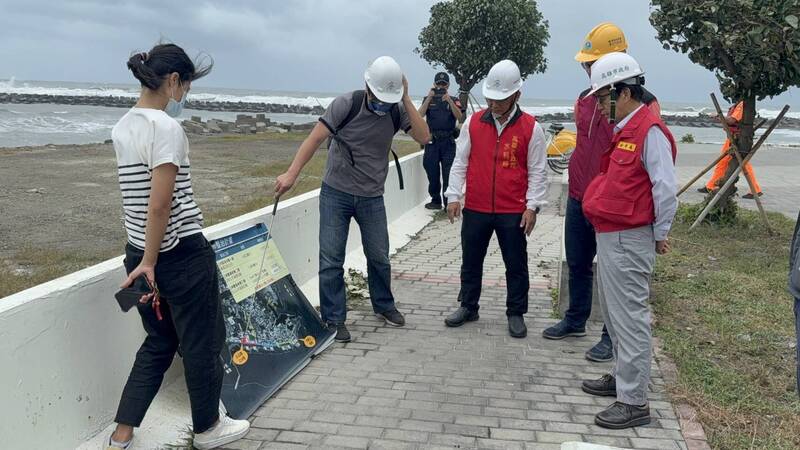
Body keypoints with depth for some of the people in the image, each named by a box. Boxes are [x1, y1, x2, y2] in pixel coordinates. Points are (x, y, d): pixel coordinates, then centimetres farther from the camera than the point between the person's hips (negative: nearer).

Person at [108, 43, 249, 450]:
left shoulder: (122, 127, 8)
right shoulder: (166, 127, -17)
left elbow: (143, 196, 10)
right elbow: (159, 206, -21)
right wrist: (150, 262, -14)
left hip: (138, 251, 8)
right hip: (182, 253, -8)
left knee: (159, 342, 20)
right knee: (202, 341, 11)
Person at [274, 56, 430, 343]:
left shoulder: (398, 110, -5)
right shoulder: (346, 104, -14)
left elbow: (423, 137, -17)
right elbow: (315, 139, -16)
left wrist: (406, 99, -20)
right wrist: (291, 174, -24)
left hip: (372, 197, 3)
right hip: (336, 193, -2)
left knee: (379, 256, 13)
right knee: (331, 260, -1)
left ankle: (384, 306, 35)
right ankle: (334, 320, 11)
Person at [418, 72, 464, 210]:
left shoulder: (454, 101, 7)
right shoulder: (428, 100, 9)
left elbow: (459, 117, -10)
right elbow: (420, 114, -8)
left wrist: (449, 100, -20)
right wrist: (429, 97, -17)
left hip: (448, 142, -1)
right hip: (432, 142, 1)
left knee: (448, 174, -5)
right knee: (432, 173, 7)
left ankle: (449, 202, -1)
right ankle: (435, 201, 20)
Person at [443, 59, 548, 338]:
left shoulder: (531, 128, -3)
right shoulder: (473, 123, 3)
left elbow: (537, 171, 0)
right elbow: (460, 163, 7)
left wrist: (532, 206, -6)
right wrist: (454, 196, -1)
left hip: (513, 212, -2)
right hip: (475, 209, 2)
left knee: (516, 265, 8)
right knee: (471, 261, 13)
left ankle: (516, 314, 23)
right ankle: (468, 307, 30)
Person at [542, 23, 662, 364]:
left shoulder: (643, 102, -13)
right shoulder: (584, 99, 8)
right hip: (579, 198, 7)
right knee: (577, 263, 17)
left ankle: (612, 336, 17)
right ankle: (575, 320, 34)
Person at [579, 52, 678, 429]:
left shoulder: (650, 131, -16)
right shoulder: (625, 130, 14)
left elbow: (665, 189, -19)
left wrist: (659, 236, -11)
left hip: (629, 242, -10)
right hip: (609, 238, 10)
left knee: (629, 319, -4)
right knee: (613, 314, 20)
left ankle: (633, 402, 5)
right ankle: (623, 377, 35)